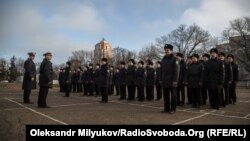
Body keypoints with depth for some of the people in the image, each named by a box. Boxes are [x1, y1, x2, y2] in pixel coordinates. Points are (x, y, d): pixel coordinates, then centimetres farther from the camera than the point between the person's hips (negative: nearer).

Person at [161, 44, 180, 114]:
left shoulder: (174, 59, -4)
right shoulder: (163, 60, 14)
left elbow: (176, 71, -10)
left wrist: (175, 80, -16)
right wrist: (161, 79, 12)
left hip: (172, 81, -6)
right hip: (165, 81, 6)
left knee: (173, 95, 3)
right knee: (165, 95, 9)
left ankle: (173, 109, 12)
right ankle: (166, 108, 18)